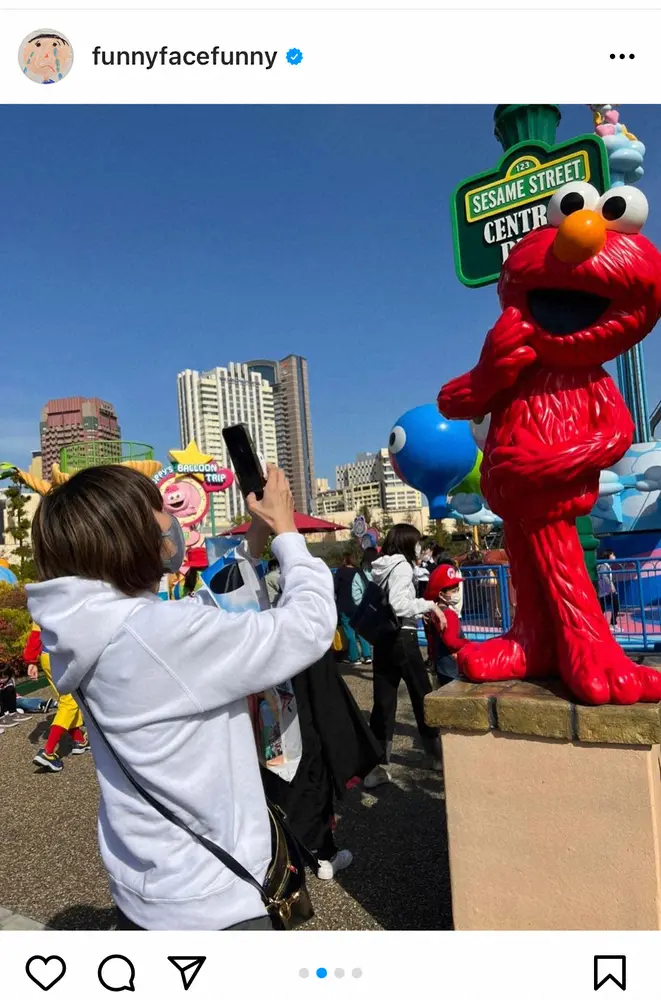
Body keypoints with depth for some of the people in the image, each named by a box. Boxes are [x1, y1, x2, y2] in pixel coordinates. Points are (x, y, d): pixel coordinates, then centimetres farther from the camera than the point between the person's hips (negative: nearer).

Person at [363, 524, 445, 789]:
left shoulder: (380, 568, 11)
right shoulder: (402, 566, -13)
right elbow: (397, 605, -24)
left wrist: (421, 610, 16)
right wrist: (428, 605, -12)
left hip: (382, 639, 7)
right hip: (402, 638, -7)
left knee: (383, 702, 6)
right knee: (422, 696, 10)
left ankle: (376, 767, 7)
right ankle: (438, 756, 25)